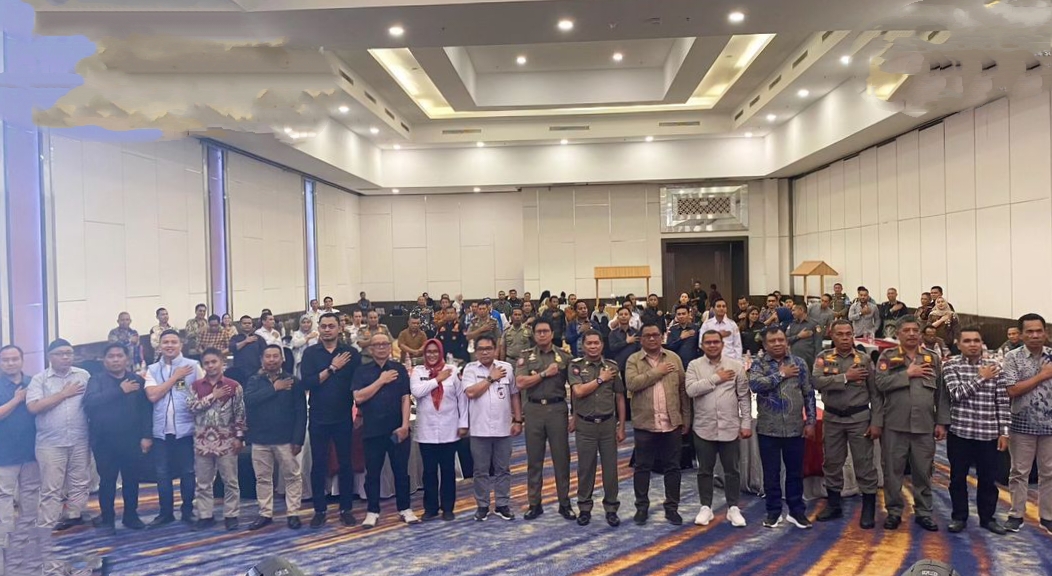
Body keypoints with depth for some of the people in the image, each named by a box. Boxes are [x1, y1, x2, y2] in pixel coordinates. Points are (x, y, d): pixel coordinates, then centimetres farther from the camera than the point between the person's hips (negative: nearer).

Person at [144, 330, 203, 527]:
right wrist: (175, 377, -10)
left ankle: (188, 511, 18)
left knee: (187, 472, 6)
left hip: (185, 429, -2)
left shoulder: (193, 365, -1)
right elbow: (152, 395, -7)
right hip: (161, 430, 2)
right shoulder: (152, 370, 7)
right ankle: (166, 512, 21)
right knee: (163, 473, 9)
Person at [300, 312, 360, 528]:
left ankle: (346, 509, 18)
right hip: (319, 419, 0)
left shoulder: (351, 353, 0)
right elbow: (307, 383, -12)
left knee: (345, 464, 7)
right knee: (318, 465, 7)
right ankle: (319, 510, 18)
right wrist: (332, 368, -15)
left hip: (344, 418, 0)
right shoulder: (310, 353, 0)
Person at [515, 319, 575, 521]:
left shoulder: (563, 357, 3)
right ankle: (534, 504, 17)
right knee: (534, 459, 8)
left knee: (561, 458, 4)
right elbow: (520, 383, -9)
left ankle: (564, 503, 16)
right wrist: (545, 373, -11)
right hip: (534, 409, 1)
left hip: (558, 409, 0)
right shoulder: (526, 356, 4)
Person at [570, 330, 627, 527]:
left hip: (608, 423, 1)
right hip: (585, 425, -1)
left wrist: (621, 427, 4)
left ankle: (611, 508, 18)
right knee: (585, 468, 6)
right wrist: (601, 379, -9)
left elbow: (620, 398, 6)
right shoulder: (576, 366, -1)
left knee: (610, 467, 5)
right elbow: (579, 391, -16)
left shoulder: (612, 366, 4)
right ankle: (584, 508, 20)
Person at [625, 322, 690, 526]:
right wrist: (657, 372, -14)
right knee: (642, 467, 7)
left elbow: (683, 390, 6)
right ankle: (642, 507, 19)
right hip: (645, 423, -2)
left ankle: (672, 508, 20)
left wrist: (686, 419, 3)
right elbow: (631, 383, -18)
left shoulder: (674, 358, 6)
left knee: (672, 467, 8)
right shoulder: (633, 360, 0)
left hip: (672, 423, 2)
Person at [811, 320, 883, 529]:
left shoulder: (864, 359, -2)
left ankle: (868, 511, 14)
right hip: (832, 418, 2)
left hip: (859, 417, -2)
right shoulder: (823, 358, 1)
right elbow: (817, 382, -16)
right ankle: (833, 505, 26)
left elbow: (876, 394, -3)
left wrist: (876, 422, -9)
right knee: (832, 463, 12)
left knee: (864, 464, 2)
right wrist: (846, 377, -19)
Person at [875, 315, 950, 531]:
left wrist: (942, 422, 2)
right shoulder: (887, 356, 4)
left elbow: (941, 393, 7)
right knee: (893, 470, 4)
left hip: (925, 426, 2)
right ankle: (894, 511, 15)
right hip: (895, 425, -2)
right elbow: (881, 383, -12)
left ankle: (923, 512, 21)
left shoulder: (933, 358, 10)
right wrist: (908, 373, -11)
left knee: (923, 472, 8)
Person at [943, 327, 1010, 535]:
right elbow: (957, 393, -15)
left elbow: (1002, 402, 4)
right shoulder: (951, 365, -2)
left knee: (988, 479, 9)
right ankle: (959, 517, 19)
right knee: (958, 478, 6)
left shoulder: (994, 367, 4)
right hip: (960, 432, -2)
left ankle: (988, 517, 25)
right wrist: (980, 378, -11)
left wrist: (1004, 432, 0)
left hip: (988, 434, 2)